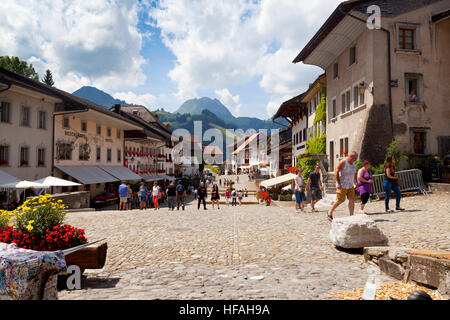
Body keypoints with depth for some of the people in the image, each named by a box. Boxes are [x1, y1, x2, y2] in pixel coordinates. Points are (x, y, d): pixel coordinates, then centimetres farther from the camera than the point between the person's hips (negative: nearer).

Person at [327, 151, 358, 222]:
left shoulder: (353, 164, 11)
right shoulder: (343, 162, -13)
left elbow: (354, 174, 22)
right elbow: (336, 172, -17)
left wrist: (356, 183, 14)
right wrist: (338, 183, -22)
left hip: (350, 185, 7)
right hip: (342, 186, -7)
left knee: (352, 199, -3)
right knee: (340, 200, -3)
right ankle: (330, 212, 14)